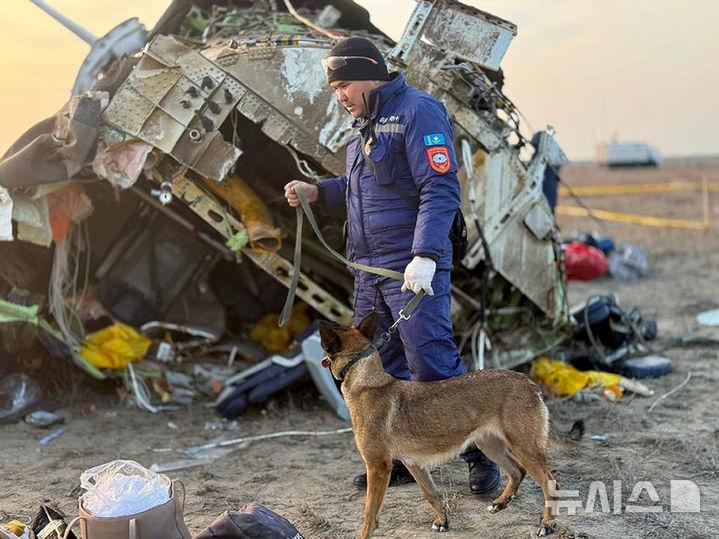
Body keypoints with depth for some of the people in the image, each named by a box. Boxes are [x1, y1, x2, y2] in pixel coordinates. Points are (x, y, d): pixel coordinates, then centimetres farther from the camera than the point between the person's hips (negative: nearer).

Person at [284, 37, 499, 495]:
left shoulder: (418, 111, -11)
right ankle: (402, 459, 23)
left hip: (414, 268, -9)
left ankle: (482, 456, 2)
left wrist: (425, 255, -28)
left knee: (432, 363, -11)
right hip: (369, 268, 9)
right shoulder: (366, 122, 18)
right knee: (380, 368, 12)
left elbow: (441, 190, -20)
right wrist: (317, 192, 15)